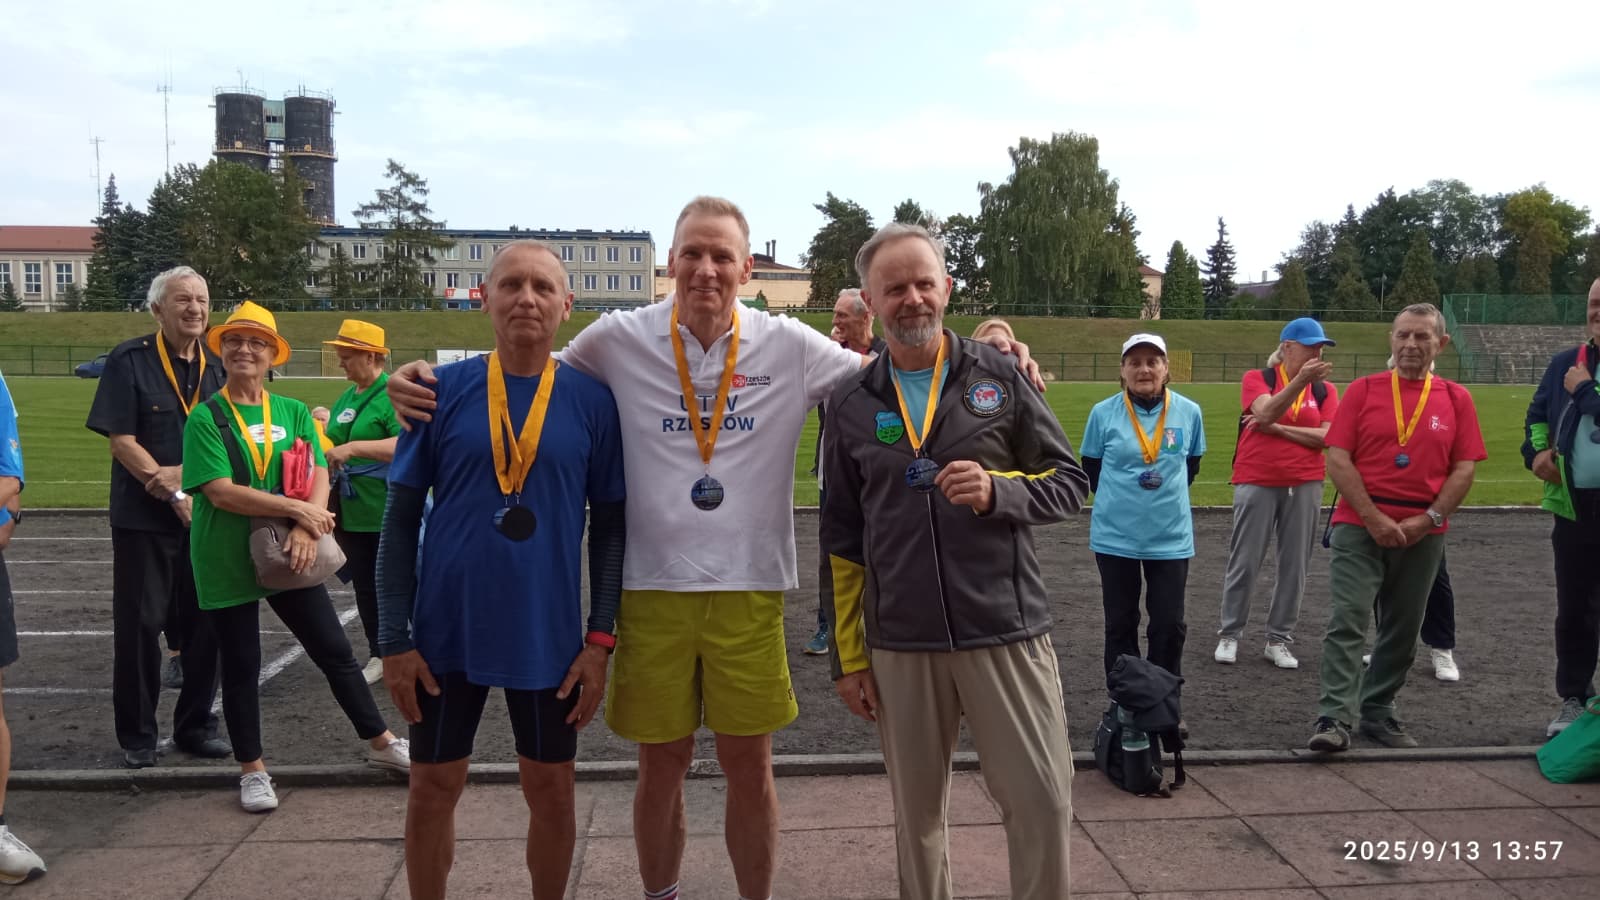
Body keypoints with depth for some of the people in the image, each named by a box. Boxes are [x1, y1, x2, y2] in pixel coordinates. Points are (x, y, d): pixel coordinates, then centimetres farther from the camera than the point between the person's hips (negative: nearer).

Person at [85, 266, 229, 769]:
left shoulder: (219, 367, 8)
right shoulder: (129, 362, -4)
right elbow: (122, 442, -10)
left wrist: (183, 472, -13)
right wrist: (175, 495, -15)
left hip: (207, 515, 4)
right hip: (144, 518, -3)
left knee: (205, 623, 6)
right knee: (140, 624, 1)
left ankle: (195, 725, 20)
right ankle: (137, 735, 15)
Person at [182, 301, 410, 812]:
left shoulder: (293, 412, 5)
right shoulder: (206, 418, -6)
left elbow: (319, 475, -2)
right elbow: (221, 491, -16)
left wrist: (306, 528, -20)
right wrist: (297, 509, -19)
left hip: (287, 555, 3)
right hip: (226, 561, -3)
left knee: (335, 651, 8)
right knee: (240, 665, 8)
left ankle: (380, 742, 22)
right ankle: (252, 770, 24)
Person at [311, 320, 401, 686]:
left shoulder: (393, 394, -14)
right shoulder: (348, 396, 11)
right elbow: (335, 444, 22)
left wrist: (352, 448, -29)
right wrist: (324, 426, 2)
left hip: (389, 515, -8)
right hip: (351, 513, 8)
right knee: (365, 587, 15)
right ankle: (379, 656, 27)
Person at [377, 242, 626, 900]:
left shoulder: (591, 400, -3)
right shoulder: (442, 390, -3)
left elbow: (610, 525, 1)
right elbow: (401, 519, -1)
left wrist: (600, 638, -5)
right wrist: (395, 639, -5)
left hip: (549, 634, 0)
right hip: (447, 629, 0)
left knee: (551, 789, 12)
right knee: (433, 788, 12)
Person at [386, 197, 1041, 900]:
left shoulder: (789, 346, -2)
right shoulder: (620, 340, -3)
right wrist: (426, 382, -6)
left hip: (750, 587, 0)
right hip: (652, 586, 0)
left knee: (750, 766, 11)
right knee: (660, 765, 13)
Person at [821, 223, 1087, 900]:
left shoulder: (998, 377, 2)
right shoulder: (850, 404, 7)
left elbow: (1069, 481, 4)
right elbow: (841, 539, 10)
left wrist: (997, 491, -17)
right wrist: (847, 655, 8)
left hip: (1006, 632, -1)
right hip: (900, 645, 2)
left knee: (1043, 800, 0)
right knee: (917, 812, 12)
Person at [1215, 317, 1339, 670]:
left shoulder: (1325, 389, 6)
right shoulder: (1256, 378, -1)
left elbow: (1327, 437, -5)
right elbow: (1266, 412, -20)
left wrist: (1276, 429, -12)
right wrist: (1301, 380, -31)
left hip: (1304, 486, 3)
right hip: (1256, 483, -3)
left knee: (1294, 565, 6)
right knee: (1244, 562, 3)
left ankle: (1279, 640, 16)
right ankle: (1229, 634, 16)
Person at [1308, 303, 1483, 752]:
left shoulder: (1456, 399, 6)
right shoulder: (1363, 390, 1)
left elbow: (1464, 468, 3)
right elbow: (1338, 460, -5)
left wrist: (1429, 519, -10)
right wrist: (1373, 517, -13)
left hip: (1424, 532, 3)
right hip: (1360, 525, -2)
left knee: (1403, 629, 11)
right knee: (1346, 621, -9)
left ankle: (1378, 710, 25)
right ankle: (1334, 718, -9)